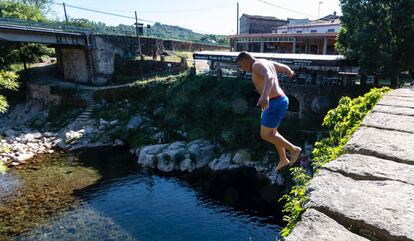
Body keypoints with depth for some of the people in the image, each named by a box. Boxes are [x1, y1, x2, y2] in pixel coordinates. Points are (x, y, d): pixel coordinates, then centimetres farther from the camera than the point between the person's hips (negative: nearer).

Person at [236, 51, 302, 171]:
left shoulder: (258, 64, -16)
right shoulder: (267, 63, 14)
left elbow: (270, 77, -37)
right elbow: (285, 67, 31)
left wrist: (265, 95, -56)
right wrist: (290, 73, 57)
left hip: (275, 103, -10)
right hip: (279, 101, 10)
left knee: (265, 135, -2)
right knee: (272, 132, 21)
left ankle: (294, 149, 11)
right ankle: (283, 160, 33)